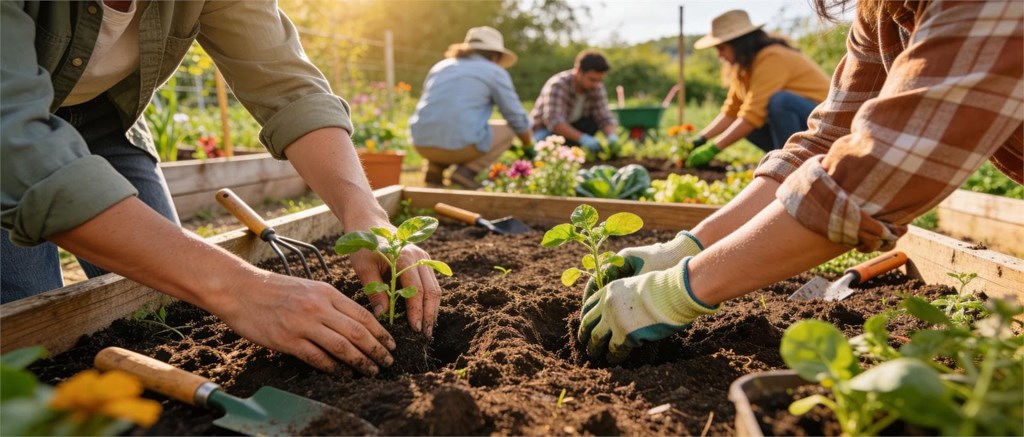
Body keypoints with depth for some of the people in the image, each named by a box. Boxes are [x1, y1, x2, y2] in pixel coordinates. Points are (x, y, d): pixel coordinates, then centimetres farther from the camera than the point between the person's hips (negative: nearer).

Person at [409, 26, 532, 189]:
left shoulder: (440, 67, 20)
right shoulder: (495, 73, 6)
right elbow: (518, 120, 8)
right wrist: (528, 149, 27)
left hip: (423, 144, 6)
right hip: (460, 144, -6)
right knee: (509, 129, 19)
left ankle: (435, 169, 15)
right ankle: (467, 171, 0)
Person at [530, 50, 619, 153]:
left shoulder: (596, 87, -10)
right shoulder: (557, 85, -27)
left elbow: (605, 117, -14)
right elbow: (553, 121, -37)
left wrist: (611, 136, -36)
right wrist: (582, 138, -49)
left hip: (572, 129, 5)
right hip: (545, 129, -5)